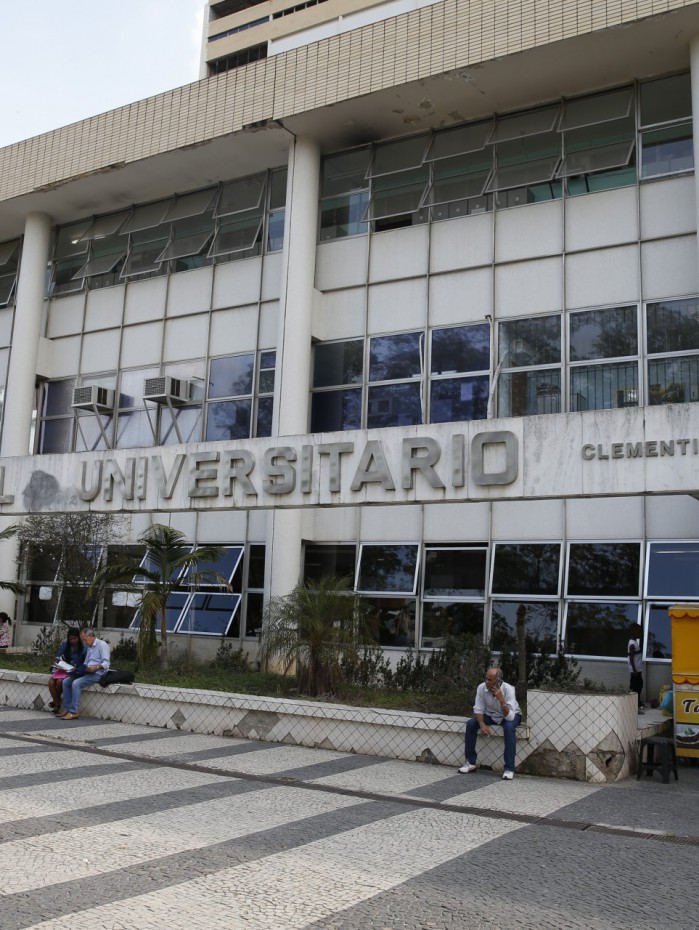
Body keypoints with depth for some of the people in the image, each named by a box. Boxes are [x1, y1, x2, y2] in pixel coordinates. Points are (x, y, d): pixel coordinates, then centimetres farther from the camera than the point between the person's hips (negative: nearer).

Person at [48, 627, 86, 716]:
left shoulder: (84, 648, -9)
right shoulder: (64, 644, 4)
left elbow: (84, 664, -5)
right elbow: (58, 657, 11)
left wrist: (76, 670, -20)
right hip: (63, 669, 5)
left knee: (60, 681, -29)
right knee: (51, 682, -22)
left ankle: (55, 701, -3)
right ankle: (57, 705, -13)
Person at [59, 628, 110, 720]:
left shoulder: (102, 644, -7)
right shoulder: (89, 647, 23)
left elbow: (106, 663, -16)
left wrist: (96, 667, -32)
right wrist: (79, 669, 8)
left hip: (96, 674, -9)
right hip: (86, 672, 9)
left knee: (76, 683, -27)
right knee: (66, 682, -3)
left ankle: (74, 712, -25)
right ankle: (68, 709, -5)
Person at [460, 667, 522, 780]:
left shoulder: (508, 689, -32)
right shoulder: (481, 687, -21)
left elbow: (509, 717, -36)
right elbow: (478, 709, -13)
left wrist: (501, 700, -48)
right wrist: (482, 725, -31)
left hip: (511, 715, -4)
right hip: (491, 714, 4)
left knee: (509, 727, -37)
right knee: (471, 723, -21)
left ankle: (509, 768, -29)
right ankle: (470, 762, -7)